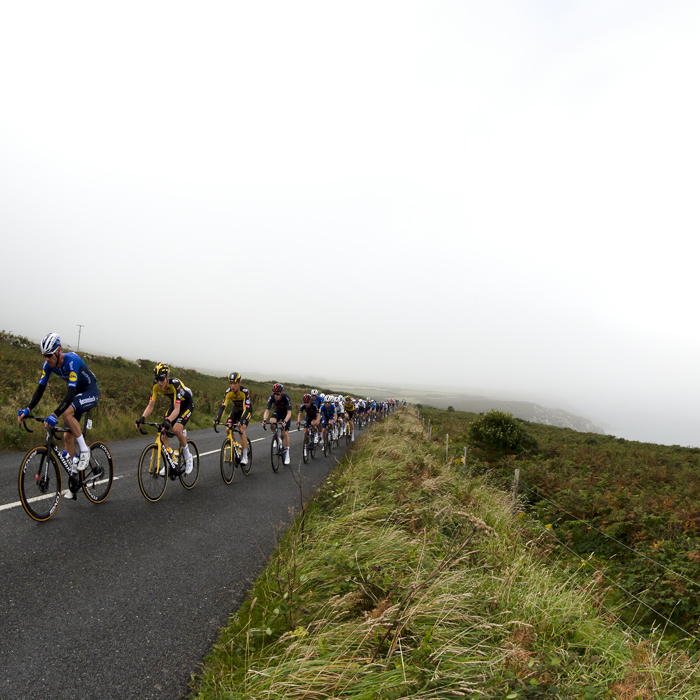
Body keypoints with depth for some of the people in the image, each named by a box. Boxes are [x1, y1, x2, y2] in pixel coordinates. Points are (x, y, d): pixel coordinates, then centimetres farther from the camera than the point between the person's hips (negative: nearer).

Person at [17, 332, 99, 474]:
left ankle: (84, 449, -17)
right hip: (77, 394, 8)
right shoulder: (48, 364, -10)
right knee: (68, 437, 3)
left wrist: (55, 415, -48)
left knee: (66, 412, -34)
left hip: (91, 393, -7)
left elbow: (71, 392, -39)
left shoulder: (72, 360, -32)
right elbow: (41, 388, -8)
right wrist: (28, 409, -23)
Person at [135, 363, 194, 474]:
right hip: (174, 403, 6)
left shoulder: (175, 384, -36)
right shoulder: (156, 386, -19)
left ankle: (188, 457, -5)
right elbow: (151, 405, -16)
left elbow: (177, 409, -41)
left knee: (177, 429, -26)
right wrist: (142, 418, -35)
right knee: (164, 431, -9)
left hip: (187, 403, -6)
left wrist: (168, 421, -58)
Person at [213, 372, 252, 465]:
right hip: (236, 410, 5)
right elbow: (223, 407, -26)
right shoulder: (228, 392, -23)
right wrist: (217, 419, -41)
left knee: (241, 430, -23)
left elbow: (246, 409, -39)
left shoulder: (244, 392, -34)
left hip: (246, 410, -4)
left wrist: (241, 421, -54)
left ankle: (245, 457, -14)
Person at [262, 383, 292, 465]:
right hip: (277, 412, 2)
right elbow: (267, 410, -28)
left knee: (285, 433, -9)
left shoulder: (286, 397, -34)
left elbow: (289, 412, -38)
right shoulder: (272, 397, -26)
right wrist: (264, 420, -47)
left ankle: (287, 453, 5)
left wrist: (285, 421, -55)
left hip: (286, 414, -2)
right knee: (271, 421, -31)